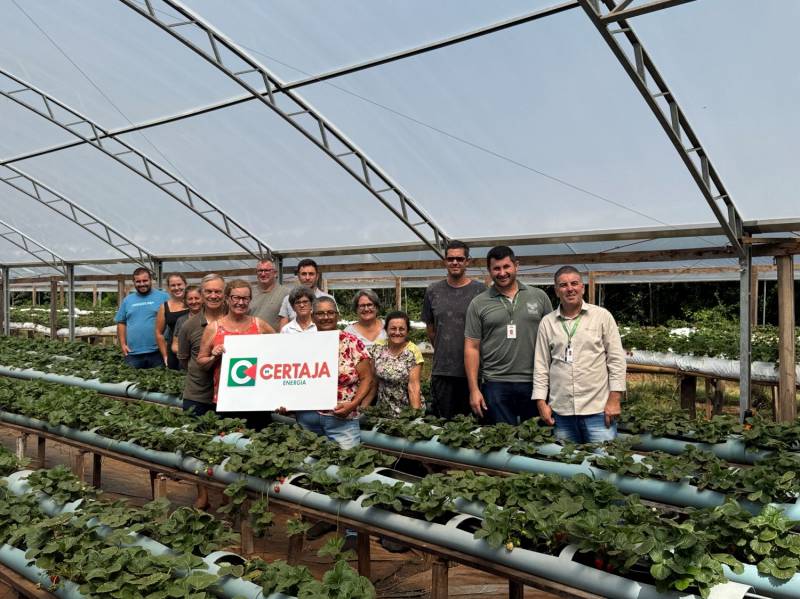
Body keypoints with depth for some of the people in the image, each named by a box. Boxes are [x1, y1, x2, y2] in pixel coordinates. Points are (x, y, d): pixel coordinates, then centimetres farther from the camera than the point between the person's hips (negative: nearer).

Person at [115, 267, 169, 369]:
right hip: (132, 353, 3)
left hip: (157, 352, -3)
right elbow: (121, 323, 15)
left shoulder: (163, 297, 0)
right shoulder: (127, 300, 12)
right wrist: (123, 344, 5)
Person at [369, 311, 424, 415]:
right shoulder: (377, 348, 0)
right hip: (383, 409, 3)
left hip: (406, 409, -3)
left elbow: (413, 386, -14)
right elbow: (373, 380, 7)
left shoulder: (413, 352, -11)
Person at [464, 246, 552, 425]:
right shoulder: (478, 304, 3)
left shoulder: (539, 297, 6)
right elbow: (472, 348, 2)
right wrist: (474, 389, -4)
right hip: (496, 385, -1)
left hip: (534, 383, 1)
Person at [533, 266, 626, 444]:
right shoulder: (547, 322, 7)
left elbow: (616, 359, -1)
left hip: (598, 409, -2)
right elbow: (541, 366, 8)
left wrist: (614, 399, -6)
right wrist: (541, 402, 2)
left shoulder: (602, 316, 1)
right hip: (560, 411, 2)